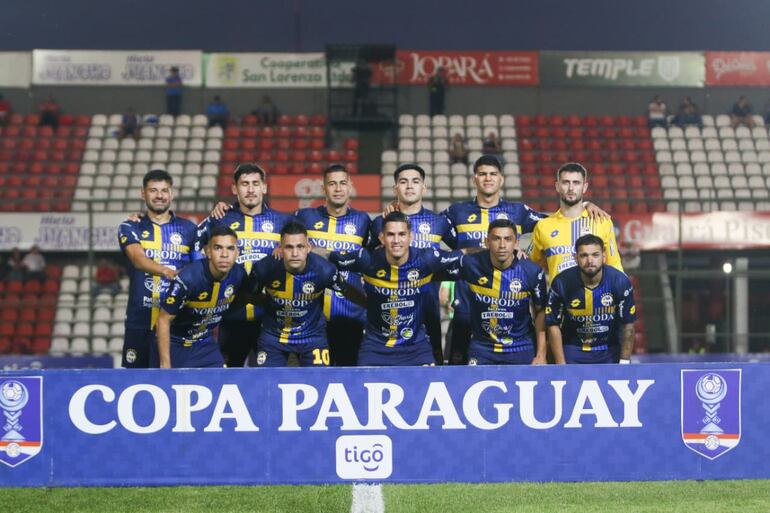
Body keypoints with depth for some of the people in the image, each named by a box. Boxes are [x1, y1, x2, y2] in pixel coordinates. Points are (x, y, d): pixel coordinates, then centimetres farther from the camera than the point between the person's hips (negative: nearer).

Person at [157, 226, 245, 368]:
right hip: (175, 344, -5)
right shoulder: (188, 278, -28)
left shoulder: (239, 275, -12)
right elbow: (163, 320, -19)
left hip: (206, 345, 5)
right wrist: (165, 365, -20)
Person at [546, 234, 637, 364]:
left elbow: (627, 325, -6)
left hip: (610, 350, 1)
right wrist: (561, 365, -9)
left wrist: (624, 362, -6)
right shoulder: (561, 283, -16)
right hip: (573, 349, -1)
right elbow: (553, 325, -8)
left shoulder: (620, 282, -15)